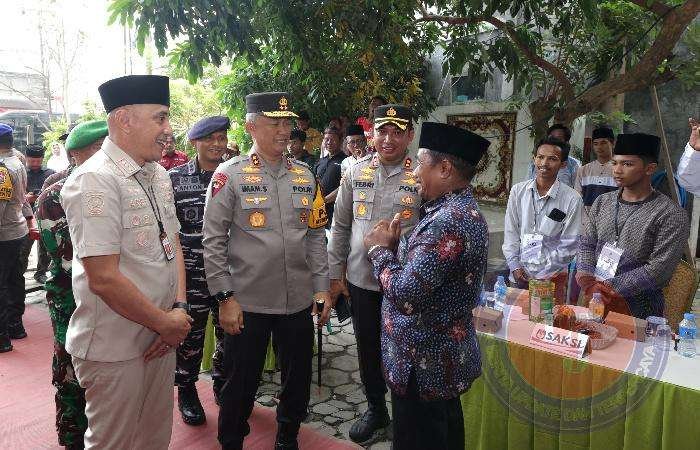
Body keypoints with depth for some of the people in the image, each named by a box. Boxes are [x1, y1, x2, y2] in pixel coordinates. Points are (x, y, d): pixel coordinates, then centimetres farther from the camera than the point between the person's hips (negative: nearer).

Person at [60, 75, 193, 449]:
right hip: (115, 349, -7)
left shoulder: (159, 176, 7)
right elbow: (103, 278, -23)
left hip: (160, 335, 7)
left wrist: (179, 309, -3)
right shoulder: (95, 180, -19)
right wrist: (166, 323, -13)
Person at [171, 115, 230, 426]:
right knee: (190, 334, 10)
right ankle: (186, 391, 31)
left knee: (229, 331, 14)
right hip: (191, 272, -2)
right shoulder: (174, 178, -3)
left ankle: (223, 383, 37)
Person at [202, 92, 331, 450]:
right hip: (246, 303, -4)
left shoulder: (304, 175, 6)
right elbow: (213, 240, -7)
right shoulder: (230, 174, -6)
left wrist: (321, 287, 5)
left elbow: (315, 235, 9)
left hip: (299, 302, 4)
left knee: (298, 379, 17)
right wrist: (225, 297, -10)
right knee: (241, 383, 12)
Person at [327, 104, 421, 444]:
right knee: (367, 349, 17)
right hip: (360, 279, 3)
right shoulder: (356, 173, 2)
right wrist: (335, 274, 7)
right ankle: (375, 410, 41)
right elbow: (340, 226, 7)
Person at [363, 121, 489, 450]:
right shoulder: (461, 210, 7)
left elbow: (405, 295, -30)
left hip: (424, 362, -10)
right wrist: (396, 244, -3)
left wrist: (380, 249, -15)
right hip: (446, 355, 10)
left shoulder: (449, 221, -26)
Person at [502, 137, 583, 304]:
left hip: (552, 277, -2)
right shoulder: (518, 191, 0)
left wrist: (542, 275, -9)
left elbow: (569, 245, -6)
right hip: (520, 273, 2)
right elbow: (510, 232, 3)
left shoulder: (572, 199, -8)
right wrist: (515, 266, -4)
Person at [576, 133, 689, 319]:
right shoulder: (602, 202, 7)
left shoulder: (671, 215, -11)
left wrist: (611, 288, -20)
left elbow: (659, 269, -17)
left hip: (638, 308, -5)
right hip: (594, 299, 5)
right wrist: (586, 274, -11)